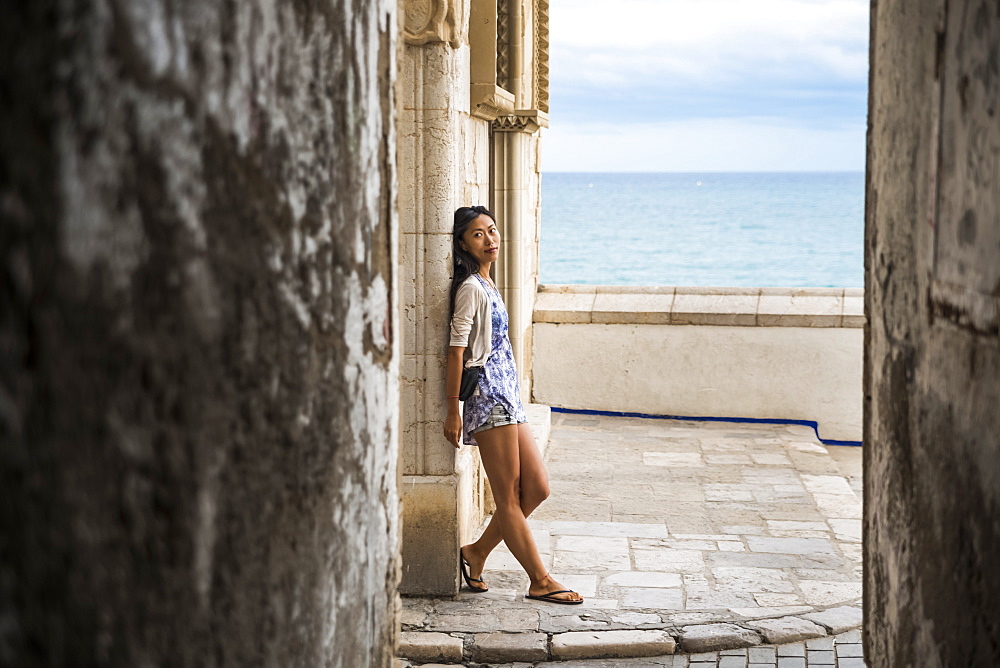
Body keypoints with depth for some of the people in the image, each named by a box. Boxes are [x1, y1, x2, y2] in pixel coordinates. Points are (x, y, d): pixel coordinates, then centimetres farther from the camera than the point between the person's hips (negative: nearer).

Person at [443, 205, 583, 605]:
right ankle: (541, 582, 3)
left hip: (507, 397, 9)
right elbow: (456, 350, -14)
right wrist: (453, 412, -15)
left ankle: (477, 552, 19)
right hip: (488, 396, -9)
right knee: (509, 498, -1)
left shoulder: (485, 285, 17)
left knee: (537, 487, 7)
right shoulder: (471, 288, -10)